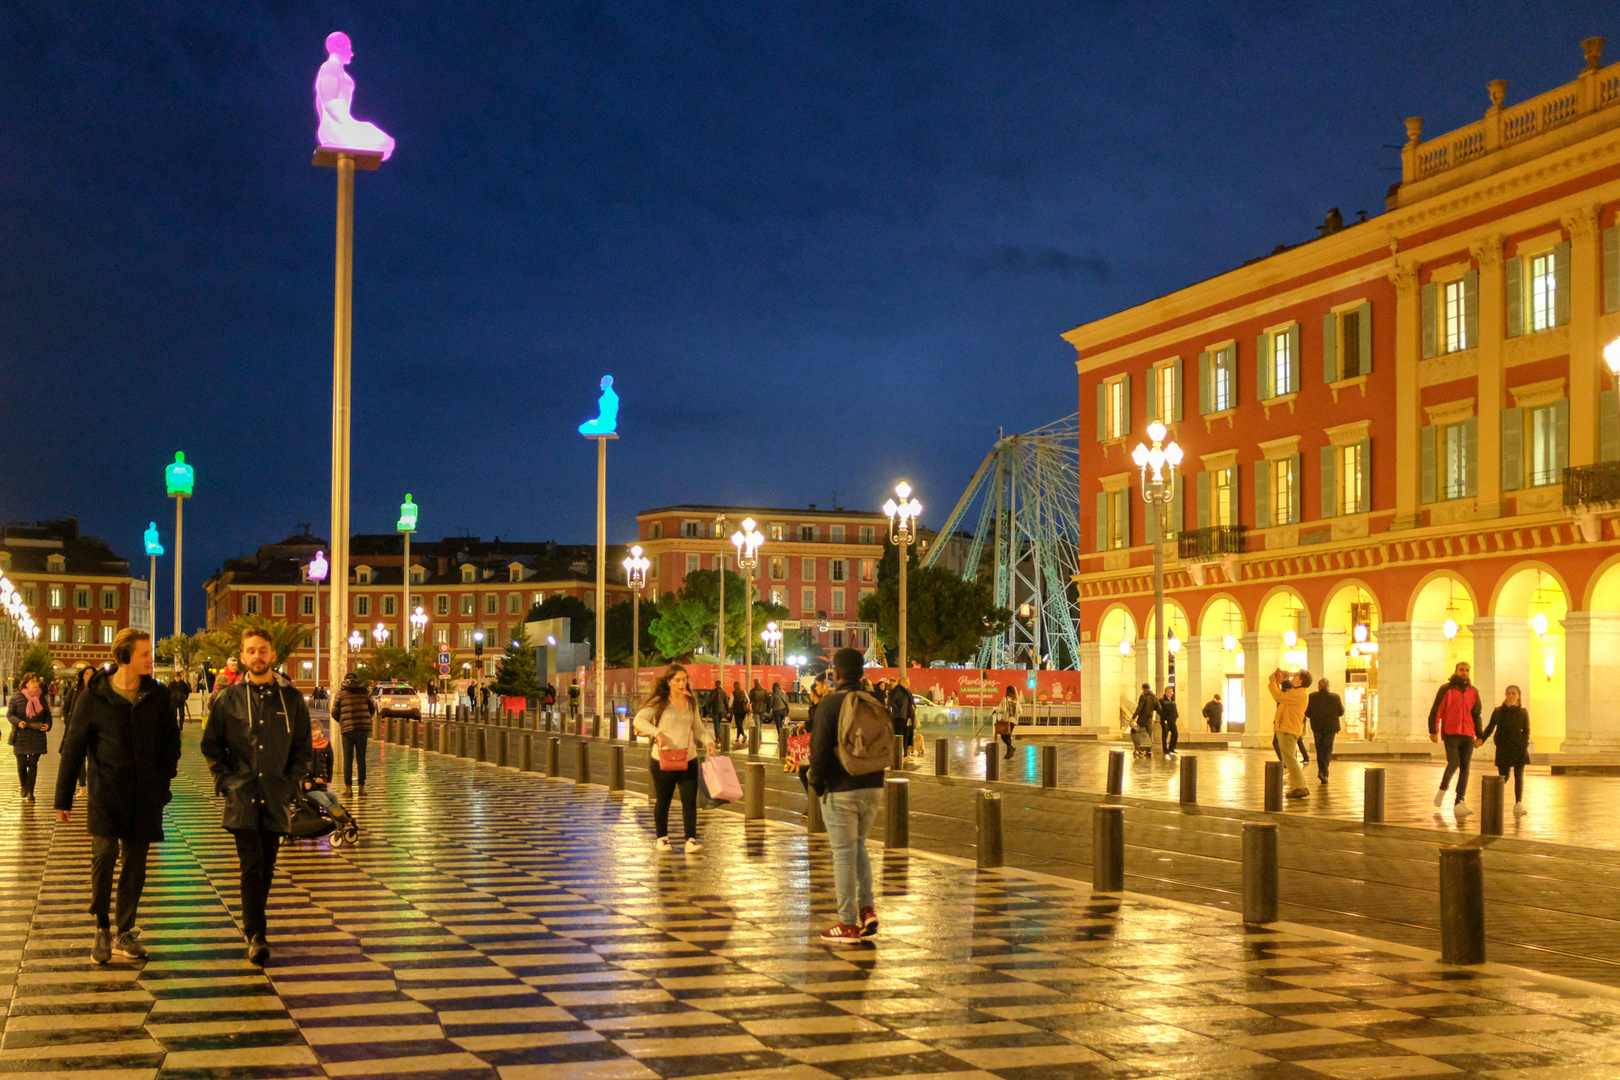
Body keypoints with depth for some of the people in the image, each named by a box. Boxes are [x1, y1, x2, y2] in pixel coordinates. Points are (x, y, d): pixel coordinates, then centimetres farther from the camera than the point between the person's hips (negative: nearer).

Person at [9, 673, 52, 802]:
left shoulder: (42, 698, 7)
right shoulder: (17, 698, -1)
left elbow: (47, 714, 15)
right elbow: (9, 714, 0)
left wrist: (47, 725, -4)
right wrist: (18, 722, -18)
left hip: (37, 736, 2)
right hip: (21, 735, -2)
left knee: (33, 763, -2)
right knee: (21, 763, 4)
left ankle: (30, 791, 2)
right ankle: (24, 788, 26)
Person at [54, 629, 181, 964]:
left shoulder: (157, 696, 3)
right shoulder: (94, 697, -4)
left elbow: (171, 744, 11)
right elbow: (73, 748, 1)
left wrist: (163, 783, 3)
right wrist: (63, 798, 2)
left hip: (145, 797, 3)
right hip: (106, 794, -3)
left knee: (135, 864, 6)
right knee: (104, 853, -17)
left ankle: (125, 933, 19)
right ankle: (102, 929, -1)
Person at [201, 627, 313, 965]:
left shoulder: (291, 699, 6)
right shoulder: (229, 699, 4)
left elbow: (303, 747, 10)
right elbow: (211, 746, 9)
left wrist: (290, 783, 0)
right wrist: (226, 781, -2)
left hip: (276, 797, 2)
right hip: (242, 796, -2)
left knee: (266, 867, 8)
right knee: (252, 865, -11)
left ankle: (252, 922, 25)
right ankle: (255, 935, -12)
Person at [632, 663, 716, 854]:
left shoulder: (691, 702, 10)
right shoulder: (659, 702, -4)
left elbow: (698, 727, 19)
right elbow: (639, 719, -8)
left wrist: (708, 740, 1)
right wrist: (657, 733, -22)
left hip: (688, 759, 3)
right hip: (663, 759, -3)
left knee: (690, 800, -5)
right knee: (662, 801, 8)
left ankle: (691, 840, -5)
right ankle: (662, 837, 24)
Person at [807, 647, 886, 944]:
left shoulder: (829, 704, -11)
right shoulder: (876, 704, 5)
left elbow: (820, 749, -12)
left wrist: (815, 783, 1)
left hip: (840, 789, -6)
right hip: (872, 786, 6)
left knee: (844, 853, 0)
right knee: (858, 846, 20)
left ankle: (848, 924, 3)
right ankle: (867, 908, 9)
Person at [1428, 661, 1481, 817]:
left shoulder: (1473, 692, 14)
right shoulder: (1446, 689, 2)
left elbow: (1476, 715, 19)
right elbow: (1436, 710, -1)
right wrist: (1433, 731, -9)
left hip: (1467, 735, 4)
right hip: (1450, 733, -4)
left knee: (1464, 769, -3)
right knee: (1453, 764, -16)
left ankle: (1459, 803, -4)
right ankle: (1442, 789, 12)